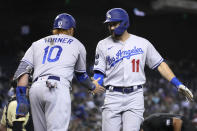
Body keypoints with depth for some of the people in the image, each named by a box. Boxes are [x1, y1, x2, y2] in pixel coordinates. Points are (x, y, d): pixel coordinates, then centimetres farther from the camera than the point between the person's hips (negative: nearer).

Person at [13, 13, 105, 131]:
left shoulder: (37, 44, 26)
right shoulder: (77, 45, 21)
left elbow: (23, 71, 12)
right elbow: (81, 75, 31)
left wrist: (21, 99, 7)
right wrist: (93, 86, 51)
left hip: (35, 89, 4)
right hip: (58, 88, -4)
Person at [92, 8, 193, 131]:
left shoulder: (142, 43, 8)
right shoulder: (103, 45, 8)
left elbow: (160, 64, 10)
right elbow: (99, 73, 6)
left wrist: (178, 84, 2)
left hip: (135, 97, -1)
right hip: (112, 97, 1)